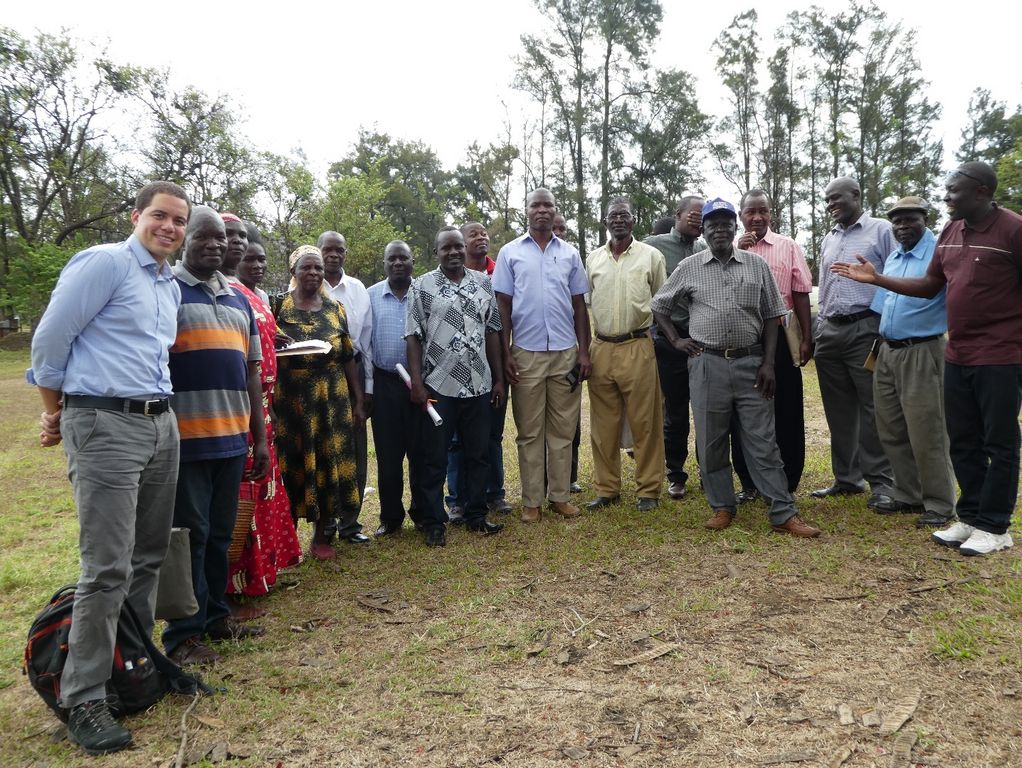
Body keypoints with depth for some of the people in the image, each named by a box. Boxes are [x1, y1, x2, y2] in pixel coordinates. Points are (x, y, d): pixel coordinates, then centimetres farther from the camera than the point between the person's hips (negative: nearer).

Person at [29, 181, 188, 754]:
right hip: (106, 426, -8)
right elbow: (50, 339, -7)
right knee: (108, 568, -6)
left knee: (150, 556, 13)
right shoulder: (104, 263, -7)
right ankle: (84, 701, 7)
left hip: (161, 424, 8)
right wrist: (57, 411, 4)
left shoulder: (172, 288, 17)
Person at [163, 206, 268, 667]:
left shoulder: (239, 300, 17)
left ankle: (215, 615, 28)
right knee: (189, 535, 1)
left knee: (221, 534, 14)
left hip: (232, 437, 6)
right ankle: (183, 635, 13)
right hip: (184, 437, -6)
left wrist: (259, 436, 15)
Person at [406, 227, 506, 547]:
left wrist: (498, 378, 8)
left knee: (477, 455, 12)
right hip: (438, 386, -3)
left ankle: (476, 515, 26)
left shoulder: (483, 283, 8)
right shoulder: (422, 286, -1)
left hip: (479, 385, 3)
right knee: (434, 458, 4)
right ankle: (434, 522, 16)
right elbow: (413, 337, -3)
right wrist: (416, 383, -9)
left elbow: (492, 332, 11)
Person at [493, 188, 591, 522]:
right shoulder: (510, 253, 4)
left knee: (562, 429, 7)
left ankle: (560, 495, 17)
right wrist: (506, 353, -4)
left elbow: (579, 306, 11)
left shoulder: (570, 254, 10)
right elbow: (503, 306, 3)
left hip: (566, 353, 2)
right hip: (526, 353, -2)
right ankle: (531, 500, 13)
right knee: (529, 431, 5)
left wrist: (584, 352, 4)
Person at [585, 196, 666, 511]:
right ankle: (607, 489, 18)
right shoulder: (593, 259, 11)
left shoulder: (651, 256, 3)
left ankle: (648, 489, 12)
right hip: (601, 349, 3)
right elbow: (584, 304, 14)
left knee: (645, 423, 1)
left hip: (638, 347, -3)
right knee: (603, 425, 7)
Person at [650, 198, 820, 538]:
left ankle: (784, 513, 7)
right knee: (711, 442, 6)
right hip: (707, 365, 0)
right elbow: (659, 306, 16)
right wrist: (675, 340, 5)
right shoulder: (689, 268, 5)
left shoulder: (757, 265, 7)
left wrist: (768, 362, -2)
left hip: (750, 362, 0)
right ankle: (722, 507, 21)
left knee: (762, 441, 2)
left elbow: (770, 317, 6)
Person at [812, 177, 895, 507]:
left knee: (872, 409, -2)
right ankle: (846, 478, 20)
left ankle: (881, 482, 7)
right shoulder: (828, 240, 18)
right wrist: (819, 331, 15)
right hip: (830, 332, 6)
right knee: (839, 410, 10)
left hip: (866, 330, -6)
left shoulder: (881, 230, 0)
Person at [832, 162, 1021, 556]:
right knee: (963, 442, 13)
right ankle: (970, 517, 25)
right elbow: (930, 286, 15)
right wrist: (877, 279, 7)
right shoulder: (950, 233, 9)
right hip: (957, 357, 7)